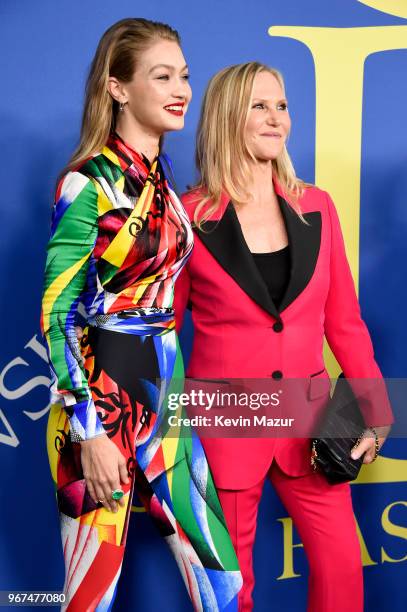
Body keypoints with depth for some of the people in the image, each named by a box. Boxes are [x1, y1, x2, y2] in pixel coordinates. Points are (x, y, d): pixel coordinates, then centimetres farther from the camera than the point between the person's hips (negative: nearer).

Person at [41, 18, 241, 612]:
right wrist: (88, 430, -17)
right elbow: (57, 314, -13)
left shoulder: (167, 179, 11)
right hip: (102, 392, -6)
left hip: (166, 385, 7)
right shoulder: (88, 183, -11)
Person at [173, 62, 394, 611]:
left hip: (308, 415, 3)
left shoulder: (315, 207, 3)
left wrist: (375, 410, 3)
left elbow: (343, 319, 8)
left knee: (342, 563, 8)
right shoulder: (190, 216, -7)